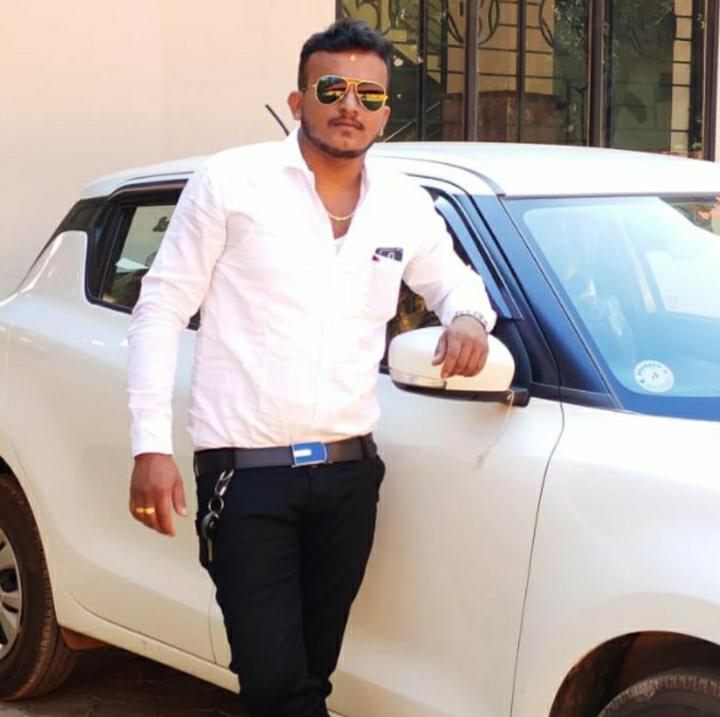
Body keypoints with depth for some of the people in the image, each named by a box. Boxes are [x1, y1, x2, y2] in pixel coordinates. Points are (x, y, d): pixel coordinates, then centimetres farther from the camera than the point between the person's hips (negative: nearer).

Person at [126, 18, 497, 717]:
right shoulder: (231, 181, -3)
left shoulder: (406, 206, 9)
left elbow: (453, 279, 28)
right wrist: (150, 445, -9)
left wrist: (468, 317, 1)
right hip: (247, 473, -4)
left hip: (349, 473, 5)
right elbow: (161, 308, -2)